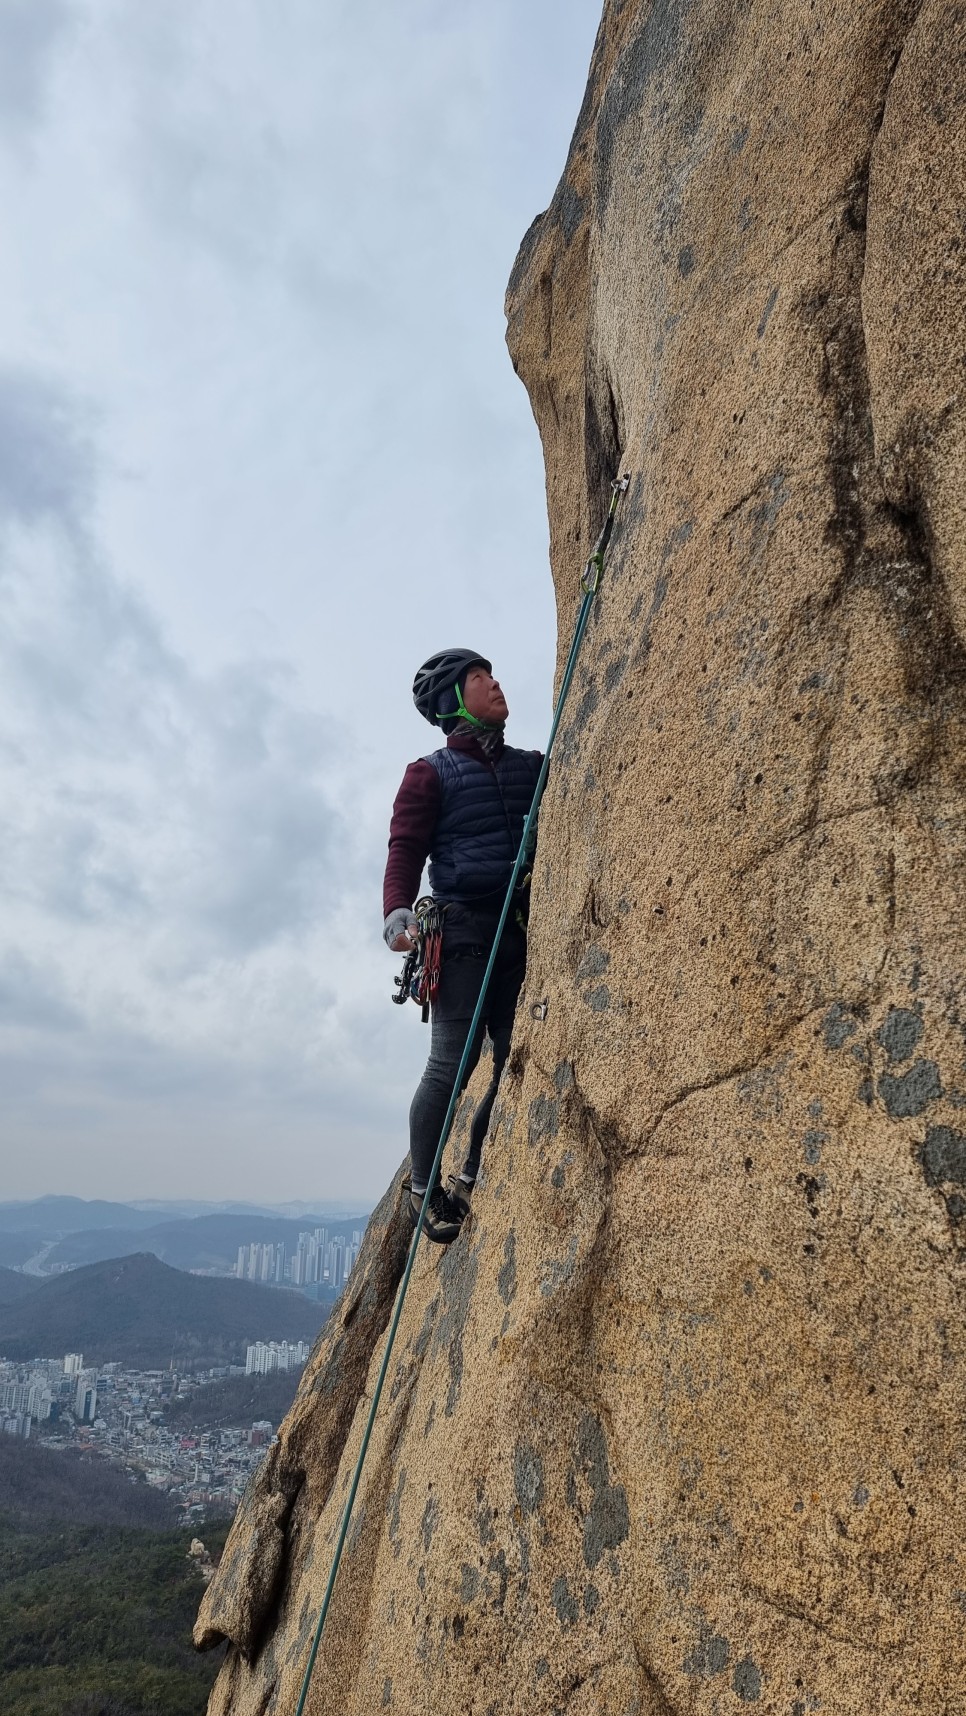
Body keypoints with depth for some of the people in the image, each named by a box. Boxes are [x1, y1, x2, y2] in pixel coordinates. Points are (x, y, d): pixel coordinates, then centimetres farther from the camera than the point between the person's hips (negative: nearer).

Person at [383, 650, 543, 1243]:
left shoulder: (534, 766, 19)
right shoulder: (431, 774, 5)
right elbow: (406, 849, -4)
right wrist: (397, 913, -20)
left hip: (522, 931, 5)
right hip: (464, 929, -5)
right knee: (453, 1062, -6)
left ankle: (471, 1178, 20)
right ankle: (424, 1188, 12)